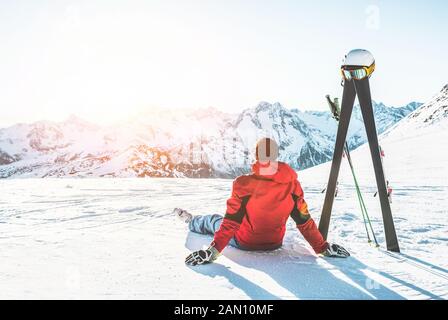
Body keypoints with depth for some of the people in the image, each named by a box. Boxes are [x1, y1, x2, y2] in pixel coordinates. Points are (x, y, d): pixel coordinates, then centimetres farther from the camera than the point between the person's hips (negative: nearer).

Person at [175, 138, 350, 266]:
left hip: (244, 242, -3)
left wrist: (213, 251, -17)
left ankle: (191, 221, 57)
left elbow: (231, 222, -25)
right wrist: (323, 247, -2)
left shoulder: (244, 184, -28)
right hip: (275, 243, 3)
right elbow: (305, 221, -13)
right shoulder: (292, 185, -18)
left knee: (213, 220, 27)